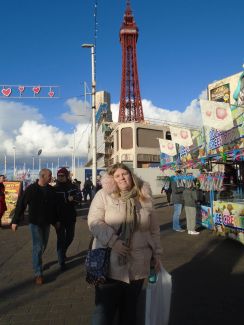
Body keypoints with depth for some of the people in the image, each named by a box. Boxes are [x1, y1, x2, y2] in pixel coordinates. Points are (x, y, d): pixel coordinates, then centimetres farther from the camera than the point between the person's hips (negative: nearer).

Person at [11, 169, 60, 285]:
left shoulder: (51, 190, 0)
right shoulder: (31, 189, -13)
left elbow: (55, 206, 8)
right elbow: (21, 205, -10)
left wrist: (56, 220, 12)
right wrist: (15, 221, -9)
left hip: (47, 222, 5)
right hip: (35, 223, -5)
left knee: (43, 245, 16)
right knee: (37, 247, -4)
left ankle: (37, 261, 40)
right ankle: (38, 273, 5)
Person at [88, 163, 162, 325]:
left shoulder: (144, 197, 4)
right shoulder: (104, 195, -6)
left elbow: (154, 229, 11)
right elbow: (94, 221, -12)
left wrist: (156, 253, 12)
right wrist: (112, 241, -23)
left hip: (138, 265, 3)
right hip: (110, 264, -3)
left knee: (130, 308, 20)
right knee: (104, 310, 8)